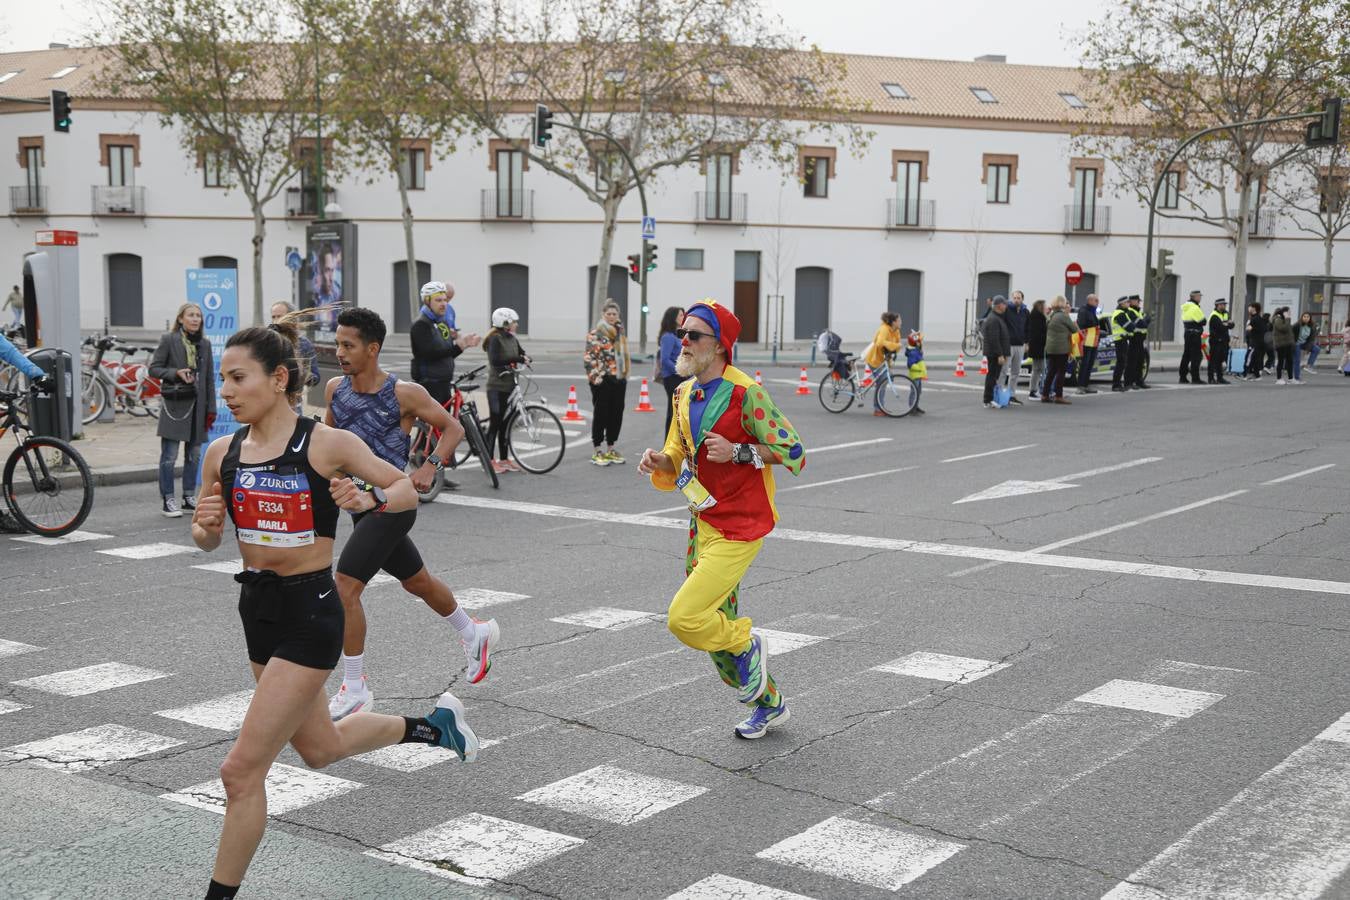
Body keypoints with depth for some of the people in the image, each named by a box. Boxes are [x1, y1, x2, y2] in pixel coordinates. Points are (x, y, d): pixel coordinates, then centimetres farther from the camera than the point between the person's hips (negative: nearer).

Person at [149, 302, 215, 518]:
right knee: (169, 456, -4)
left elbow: (209, 377, 12)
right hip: (174, 403, -5)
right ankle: (168, 500, 1)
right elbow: (153, 368, -1)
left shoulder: (205, 343, 11)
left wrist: (211, 408, 8)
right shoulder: (169, 340, -2)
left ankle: (189, 496, 21)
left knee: (194, 454, 10)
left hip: (197, 403, 5)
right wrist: (176, 373, -17)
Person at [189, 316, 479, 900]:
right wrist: (205, 527, -12)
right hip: (257, 607, 7)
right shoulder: (223, 453, 0)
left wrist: (370, 499, -23)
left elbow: (407, 490, -3)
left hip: (310, 614, -7)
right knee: (320, 749, 25)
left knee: (242, 770, -6)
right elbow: (205, 539, 11)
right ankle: (430, 726, 48)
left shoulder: (327, 443, -14)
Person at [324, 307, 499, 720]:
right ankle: (475, 633, 46)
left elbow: (453, 428, -6)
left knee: (344, 587, -16)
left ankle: (354, 687, -5)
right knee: (417, 582, 22)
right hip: (360, 503, 7)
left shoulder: (403, 393, -16)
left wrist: (429, 466, -19)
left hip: (391, 504, -7)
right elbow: (328, 434, 19)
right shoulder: (335, 388, 0)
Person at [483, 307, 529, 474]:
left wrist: (525, 358, -8)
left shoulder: (512, 339, 10)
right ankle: (489, 461, 2)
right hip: (497, 387, -8)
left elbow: (521, 353, 15)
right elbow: (495, 360, -25)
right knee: (496, 423, -4)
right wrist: (516, 359, -27)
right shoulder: (495, 339, -13)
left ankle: (504, 459, 19)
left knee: (506, 423, 12)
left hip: (510, 386, 8)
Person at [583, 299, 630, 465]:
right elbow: (589, 358, -13)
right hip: (603, 381, -7)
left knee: (616, 414, 9)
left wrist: (625, 374, 18)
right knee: (601, 414, -1)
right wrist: (596, 377, -17)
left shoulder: (620, 332, 14)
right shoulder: (595, 333, -8)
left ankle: (610, 449, 21)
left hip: (619, 379, 7)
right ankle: (597, 452, 6)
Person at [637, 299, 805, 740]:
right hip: (703, 525, 8)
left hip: (739, 529, -8)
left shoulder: (745, 393, -16)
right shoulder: (684, 394, 8)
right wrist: (660, 462, -8)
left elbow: (793, 453, -14)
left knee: (684, 619, -18)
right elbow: (676, 467, 14)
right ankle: (769, 704, 39)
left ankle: (746, 644, 13)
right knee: (714, 628, 17)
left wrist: (737, 451, -24)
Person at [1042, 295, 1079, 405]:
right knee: (1061, 372, -1)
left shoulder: (1051, 316, 11)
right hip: (1061, 348, -8)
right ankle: (1058, 396, -1)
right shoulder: (1063, 316, -12)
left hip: (1050, 348, 8)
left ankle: (1045, 395, 12)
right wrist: (1075, 324, 14)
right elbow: (1074, 329, -5)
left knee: (1051, 372, 11)